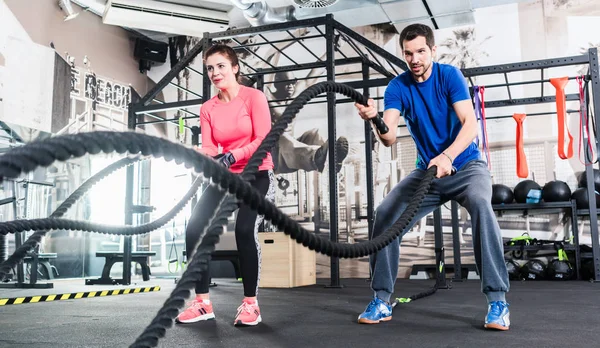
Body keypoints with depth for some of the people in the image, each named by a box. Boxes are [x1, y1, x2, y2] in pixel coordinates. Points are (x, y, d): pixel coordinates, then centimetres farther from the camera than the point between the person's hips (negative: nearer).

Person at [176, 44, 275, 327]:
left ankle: (250, 304, -12)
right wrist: (202, 154, -29)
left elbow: (264, 140, -17)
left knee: (245, 229, -27)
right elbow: (208, 146, -5)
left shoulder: (253, 97, -8)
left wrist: (232, 156, -31)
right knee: (195, 227, -13)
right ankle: (202, 303, -2)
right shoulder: (208, 109, 5)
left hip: (257, 175, -5)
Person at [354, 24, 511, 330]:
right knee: (384, 214, -17)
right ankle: (381, 301, -4)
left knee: (480, 204, -35)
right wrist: (375, 120, -43)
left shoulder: (449, 75, -12)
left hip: (466, 165, -3)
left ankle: (498, 301, -26)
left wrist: (447, 156, -43)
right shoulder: (397, 87, -6)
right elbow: (389, 138, -20)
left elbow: (470, 124, -24)